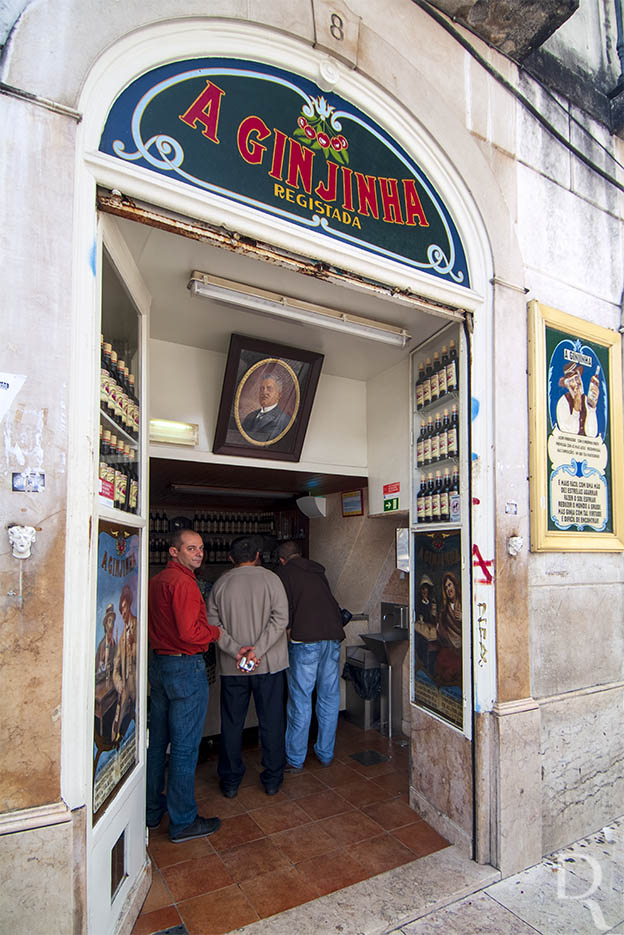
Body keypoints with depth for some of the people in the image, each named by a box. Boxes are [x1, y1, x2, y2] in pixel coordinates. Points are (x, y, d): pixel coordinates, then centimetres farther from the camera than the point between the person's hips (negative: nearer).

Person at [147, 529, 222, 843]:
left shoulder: (155, 581, 8)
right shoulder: (183, 582, -20)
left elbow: (151, 625, 15)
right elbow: (190, 633, -24)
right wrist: (216, 632, -9)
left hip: (157, 662, 9)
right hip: (186, 667, -9)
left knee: (157, 739, 19)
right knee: (185, 746, 3)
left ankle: (151, 810, 34)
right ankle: (183, 821, 16)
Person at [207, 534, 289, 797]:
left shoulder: (220, 584, 1)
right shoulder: (270, 578, -6)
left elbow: (213, 625, -6)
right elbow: (280, 618, -16)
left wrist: (235, 650, -12)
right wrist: (257, 650, -17)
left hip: (232, 667, 2)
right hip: (269, 664, -2)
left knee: (232, 723, 15)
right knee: (271, 722, 12)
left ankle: (230, 781, 27)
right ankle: (272, 780, 23)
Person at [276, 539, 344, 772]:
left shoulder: (285, 572, 4)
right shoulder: (318, 572, 20)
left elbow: (286, 609, -3)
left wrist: (285, 629, 11)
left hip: (306, 640, -6)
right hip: (333, 637, 6)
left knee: (300, 701, 4)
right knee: (329, 698, 14)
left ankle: (295, 759, 14)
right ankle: (326, 754, 27)